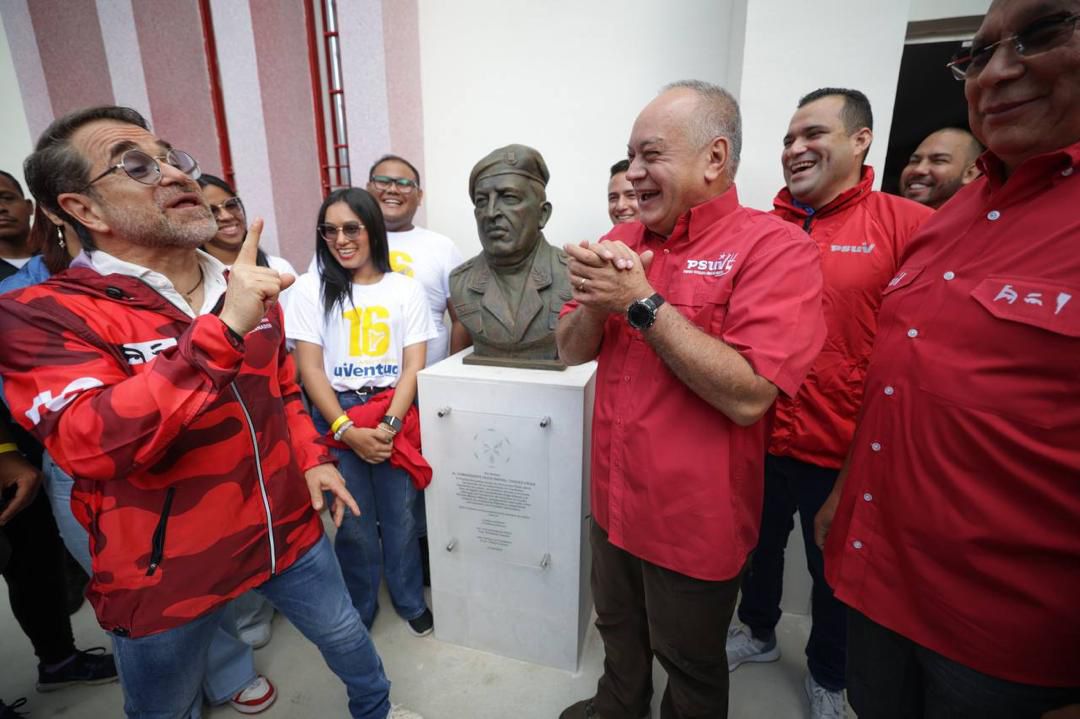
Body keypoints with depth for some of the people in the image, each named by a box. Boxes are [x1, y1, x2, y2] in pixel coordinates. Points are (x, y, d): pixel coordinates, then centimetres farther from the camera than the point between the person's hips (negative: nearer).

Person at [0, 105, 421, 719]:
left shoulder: (246, 291, 3)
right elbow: (91, 445, -32)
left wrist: (312, 459, 2)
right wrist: (223, 329, -37)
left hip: (287, 526, 5)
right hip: (168, 571, -4)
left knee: (344, 632, 24)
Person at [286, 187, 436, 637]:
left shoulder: (406, 289, 5)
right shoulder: (312, 289, 4)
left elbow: (413, 367, 0)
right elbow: (309, 368, -1)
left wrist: (389, 425, -13)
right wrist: (347, 429, -11)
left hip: (395, 415, 0)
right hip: (335, 417, 0)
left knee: (400, 515, 5)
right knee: (353, 521, 7)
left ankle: (410, 601, 31)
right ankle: (358, 610, 32)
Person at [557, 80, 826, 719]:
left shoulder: (776, 248, -17)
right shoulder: (622, 241, 2)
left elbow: (747, 396, -27)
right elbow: (572, 351, 4)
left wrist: (642, 303, -24)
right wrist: (596, 303, -17)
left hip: (694, 519, -6)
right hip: (615, 499, 6)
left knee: (690, 664, 21)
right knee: (618, 629, 29)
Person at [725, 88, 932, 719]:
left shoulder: (909, 225, -10)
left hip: (845, 452, -2)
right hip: (759, 441, 3)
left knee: (834, 572, 20)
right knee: (760, 548, 23)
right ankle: (758, 632, 52)